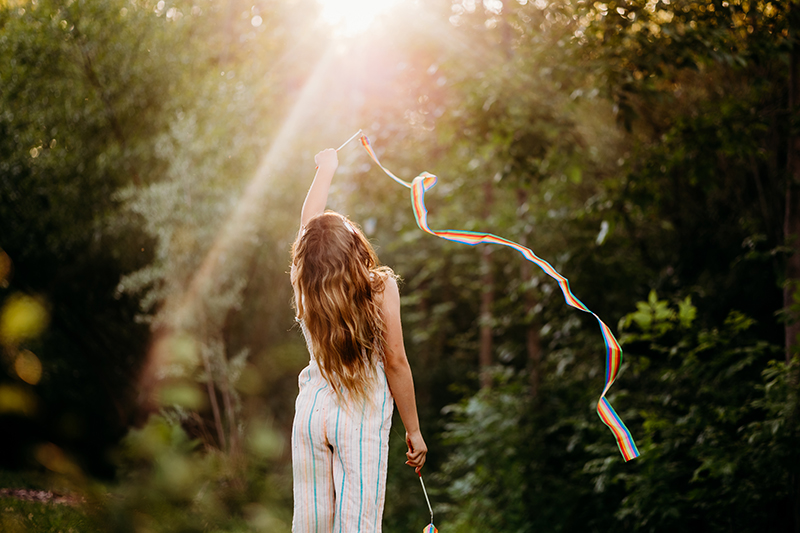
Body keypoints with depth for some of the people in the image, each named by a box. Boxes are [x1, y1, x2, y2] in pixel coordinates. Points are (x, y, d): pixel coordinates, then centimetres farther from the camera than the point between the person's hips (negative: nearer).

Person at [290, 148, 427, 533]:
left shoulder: (306, 287, 1)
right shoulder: (380, 286, -10)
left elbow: (308, 219, 18)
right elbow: (395, 361, -8)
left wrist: (326, 168, 34)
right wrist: (413, 429, 0)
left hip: (312, 409, 4)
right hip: (362, 414, -4)